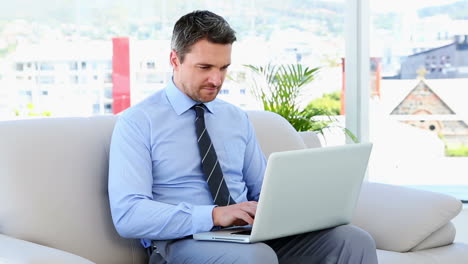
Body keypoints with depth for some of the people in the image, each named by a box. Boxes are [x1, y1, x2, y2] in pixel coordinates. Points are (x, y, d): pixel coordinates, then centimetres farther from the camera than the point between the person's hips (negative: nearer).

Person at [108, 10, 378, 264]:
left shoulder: (238, 119, 14)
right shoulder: (138, 122, -3)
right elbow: (127, 214, -15)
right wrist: (213, 215, -26)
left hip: (252, 235, 6)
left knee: (354, 240, -18)